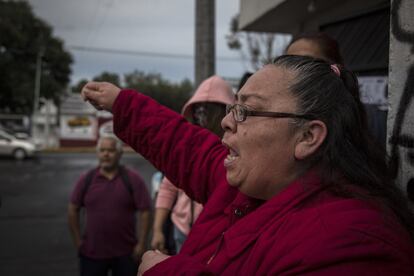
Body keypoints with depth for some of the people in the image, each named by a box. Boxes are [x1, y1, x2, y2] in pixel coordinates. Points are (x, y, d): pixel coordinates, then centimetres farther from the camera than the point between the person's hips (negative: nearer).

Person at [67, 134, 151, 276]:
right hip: (91, 252, 1)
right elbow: (73, 210, 7)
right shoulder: (86, 179, 1)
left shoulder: (133, 179, -5)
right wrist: (78, 241, 3)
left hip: (125, 253, -1)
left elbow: (144, 212, -6)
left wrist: (141, 244, -11)